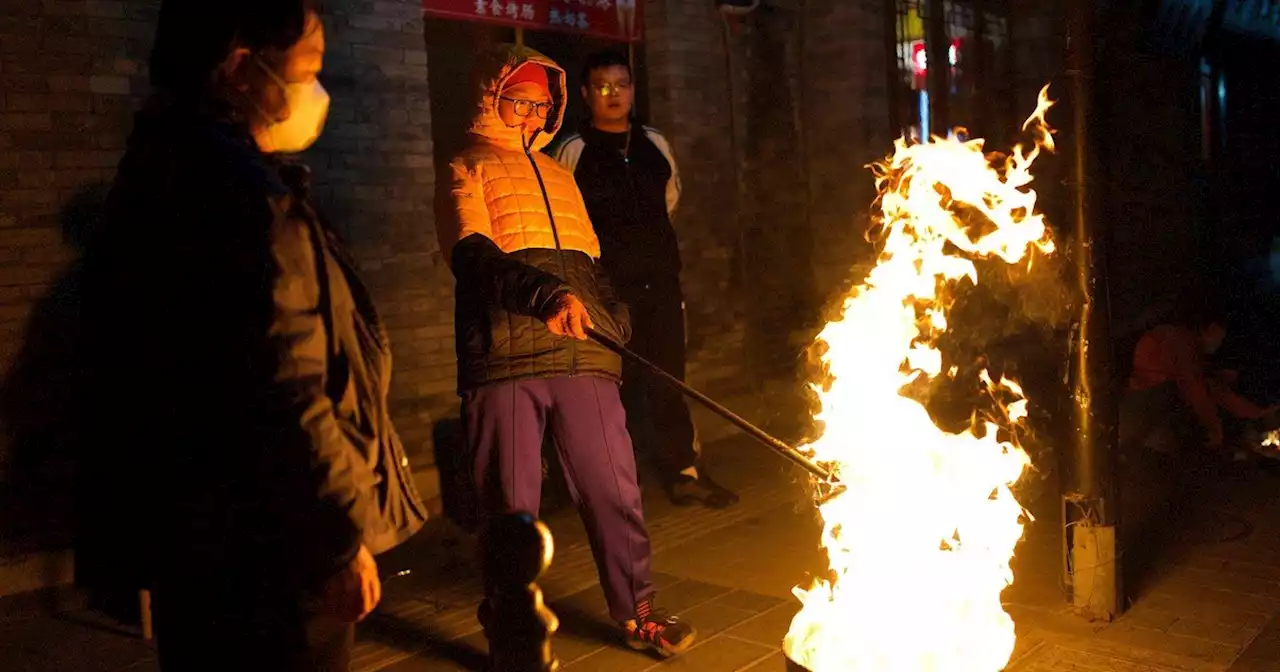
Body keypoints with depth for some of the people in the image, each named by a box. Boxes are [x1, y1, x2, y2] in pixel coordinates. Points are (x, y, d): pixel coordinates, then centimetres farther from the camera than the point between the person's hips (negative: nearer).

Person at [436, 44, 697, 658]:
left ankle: (636, 612, 19)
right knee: (512, 502, 2)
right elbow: (473, 256, -9)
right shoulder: (468, 169, 9)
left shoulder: (559, 174, 26)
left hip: (582, 353, 5)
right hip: (505, 356, -4)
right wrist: (544, 295, -26)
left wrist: (610, 317, 11)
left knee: (614, 487, 3)